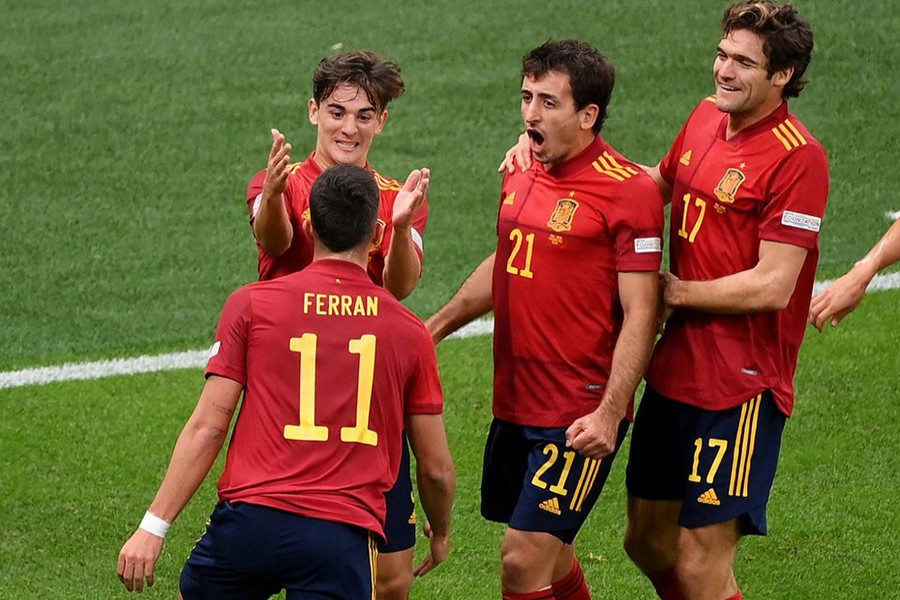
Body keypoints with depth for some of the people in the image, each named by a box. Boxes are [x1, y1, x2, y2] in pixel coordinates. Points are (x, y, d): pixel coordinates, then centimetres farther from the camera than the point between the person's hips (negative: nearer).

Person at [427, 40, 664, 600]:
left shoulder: (629, 191, -14)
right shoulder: (522, 175, 9)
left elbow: (640, 316, -16)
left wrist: (609, 413, -23)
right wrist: (434, 327, 26)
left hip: (580, 418, -8)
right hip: (516, 404, 8)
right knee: (549, 555, 16)